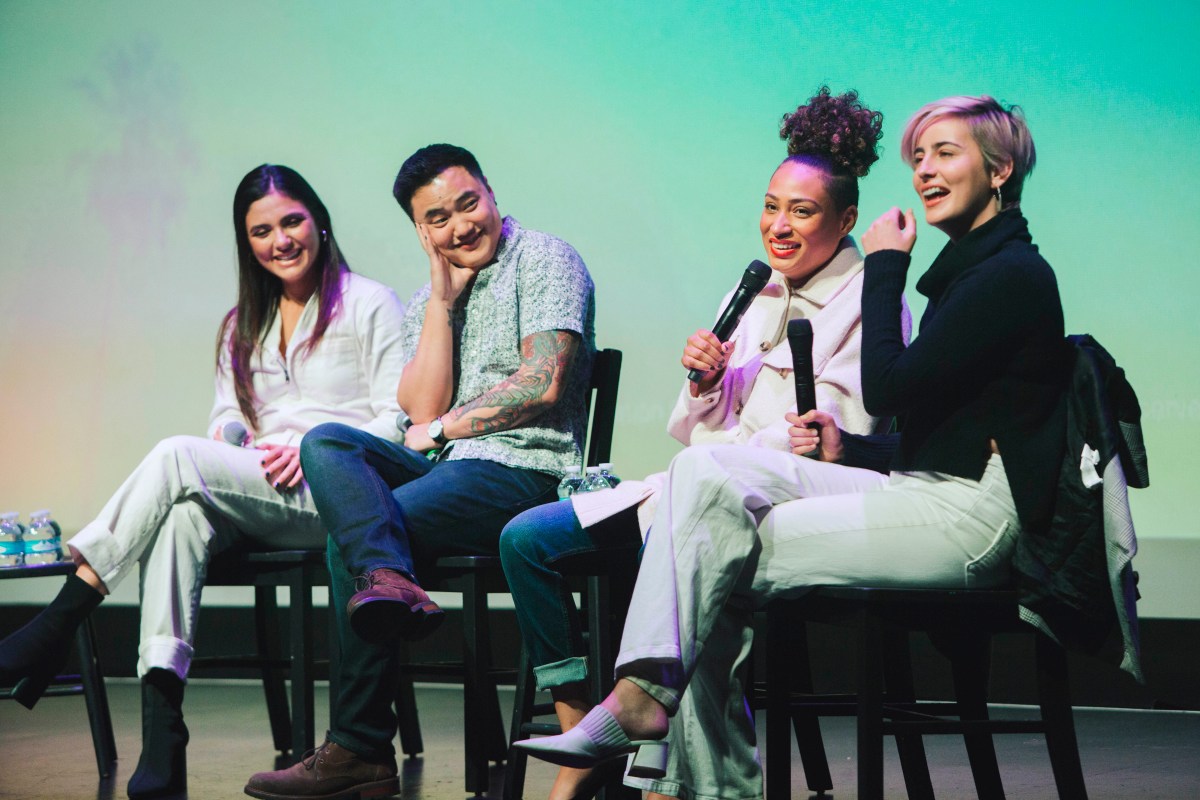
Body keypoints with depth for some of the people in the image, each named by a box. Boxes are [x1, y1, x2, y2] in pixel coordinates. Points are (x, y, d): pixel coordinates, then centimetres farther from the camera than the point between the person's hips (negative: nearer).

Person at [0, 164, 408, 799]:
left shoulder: (370, 306, 6)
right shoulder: (242, 325, 26)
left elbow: (400, 420, -2)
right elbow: (228, 414, 19)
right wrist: (228, 438, -5)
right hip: (254, 502, 5)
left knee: (178, 457, -27)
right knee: (185, 511, -33)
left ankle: (57, 624, -27)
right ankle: (161, 740, -43)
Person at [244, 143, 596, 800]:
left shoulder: (545, 260, 2)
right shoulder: (425, 303, 21)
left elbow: (543, 384, -12)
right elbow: (423, 410, 4)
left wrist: (441, 430, -2)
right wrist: (444, 295, 3)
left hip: (522, 469, -7)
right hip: (445, 470, 7)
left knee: (348, 539, -22)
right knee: (325, 444, -20)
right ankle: (389, 579, -44)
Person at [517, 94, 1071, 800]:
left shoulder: (1012, 275, -9)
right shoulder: (970, 269, 22)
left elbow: (887, 388, -16)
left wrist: (885, 268, -5)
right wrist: (848, 450, 8)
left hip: (972, 514, -9)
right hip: (925, 494, 9)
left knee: (722, 549, -17)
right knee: (705, 470, -9)